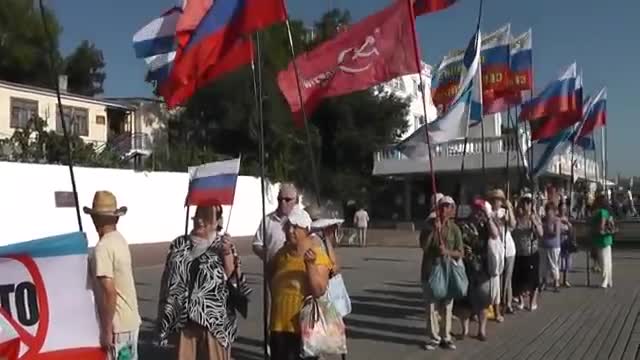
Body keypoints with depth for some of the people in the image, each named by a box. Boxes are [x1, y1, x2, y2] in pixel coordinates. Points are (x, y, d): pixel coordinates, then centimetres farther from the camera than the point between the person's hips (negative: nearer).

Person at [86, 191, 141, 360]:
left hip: (117, 325, -8)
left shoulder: (103, 248, -20)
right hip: (131, 320, 8)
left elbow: (109, 292, -24)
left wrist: (107, 330, -18)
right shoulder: (121, 240, 7)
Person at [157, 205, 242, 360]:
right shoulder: (179, 244, 8)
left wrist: (227, 253, -19)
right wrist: (165, 314, 10)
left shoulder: (223, 245, 0)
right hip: (184, 318, 3)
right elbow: (167, 280, 12)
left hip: (214, 318, -3)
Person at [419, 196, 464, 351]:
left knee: (447, 306, 7)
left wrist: (448, 252, -20)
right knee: (431, 306, 0)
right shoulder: (429, 224, -2)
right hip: (430, 271, -1)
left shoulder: (454, 229, 0)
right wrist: (434, 229, -20)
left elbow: (460, 252, -1)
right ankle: (433, 338, 9)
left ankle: (446, 337, 18)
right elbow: (423, 245, -12)